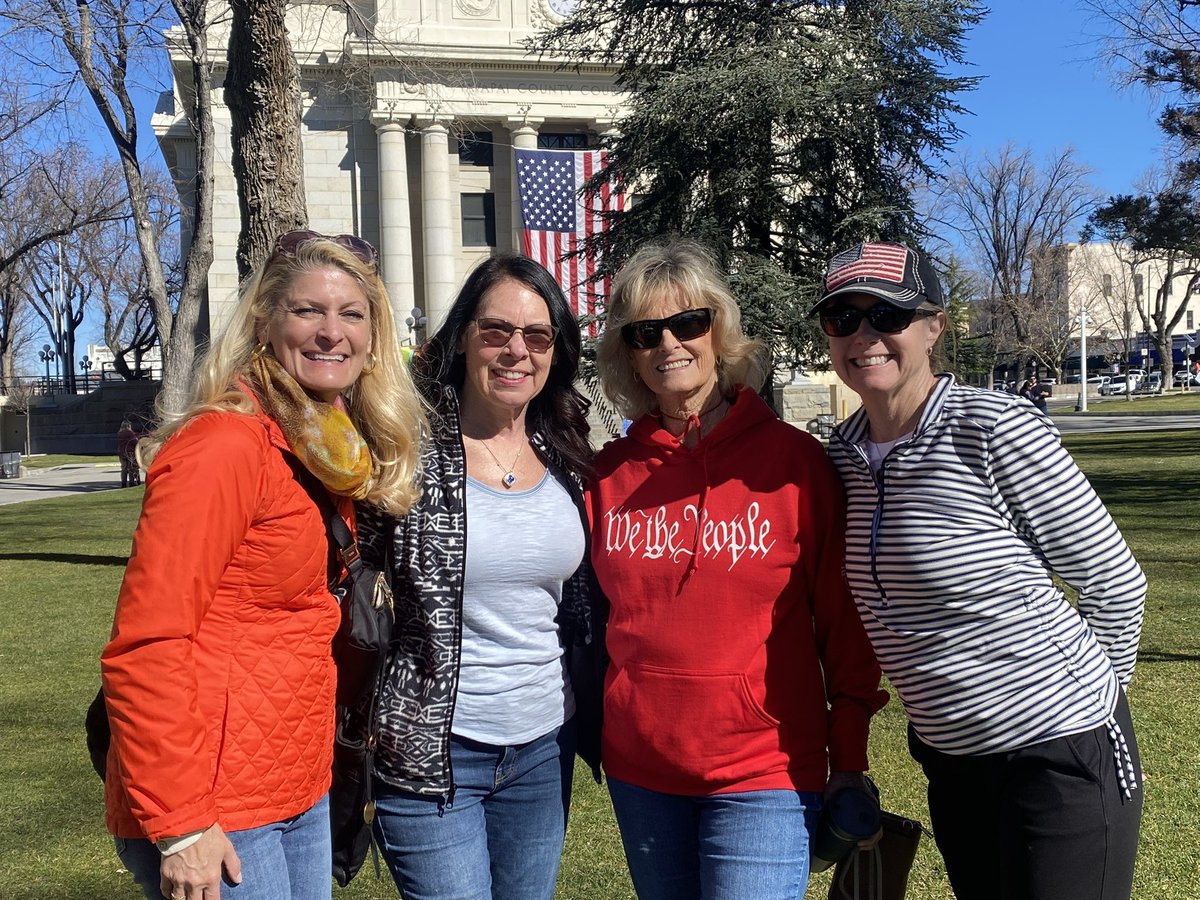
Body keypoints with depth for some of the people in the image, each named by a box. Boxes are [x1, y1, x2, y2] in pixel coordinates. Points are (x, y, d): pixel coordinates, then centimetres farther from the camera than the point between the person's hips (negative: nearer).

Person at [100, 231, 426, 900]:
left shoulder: (339, 455, 7)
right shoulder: (226, 444, -17)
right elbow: (145, 644, -20)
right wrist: (177, 825, -20)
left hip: (303, 794, 8)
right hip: (215, 811, -8)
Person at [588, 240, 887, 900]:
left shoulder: (794, 459, -8)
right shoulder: (609, 474, 1)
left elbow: (843, 621, -5)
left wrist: (850, 765, -4)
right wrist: (591, 730, 8)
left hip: (763, 771, -4)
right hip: (639, 771, 4)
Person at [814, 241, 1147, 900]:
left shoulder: (998, 431, -19)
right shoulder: (843, 453, 0)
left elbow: (1115, 584, -9)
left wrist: (1094, 693, 3)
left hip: (1059, 754, -6)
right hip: (948, 758, 6)